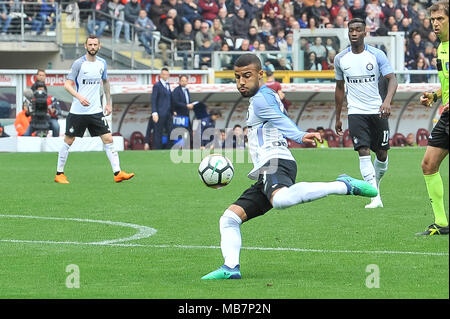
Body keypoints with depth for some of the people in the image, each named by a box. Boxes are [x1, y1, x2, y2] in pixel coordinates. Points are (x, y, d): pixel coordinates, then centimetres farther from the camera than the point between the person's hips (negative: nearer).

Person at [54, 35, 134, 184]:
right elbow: (67, 84, -10)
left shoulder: (102, 63, 7)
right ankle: (59, 174, 15)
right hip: (77, 111, -4)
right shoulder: (79, 63, -8)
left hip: (96, 110, 4)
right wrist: (79, 97, -26)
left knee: (108, 139, -5)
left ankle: (117, 173, -6)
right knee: (68, 141, 3)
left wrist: (108, 103, 20)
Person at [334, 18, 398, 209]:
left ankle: (374, 185, 33)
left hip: (378, 111, 0)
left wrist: (387, 101, -29)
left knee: (382, 154, 6)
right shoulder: (340, 59, 4)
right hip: (356, 112, 0)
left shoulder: (377, 55, -4)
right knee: (364, 153, -15)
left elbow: (392, 79, -10)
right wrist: (338, 117, 17)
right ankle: (375, 197, -18)